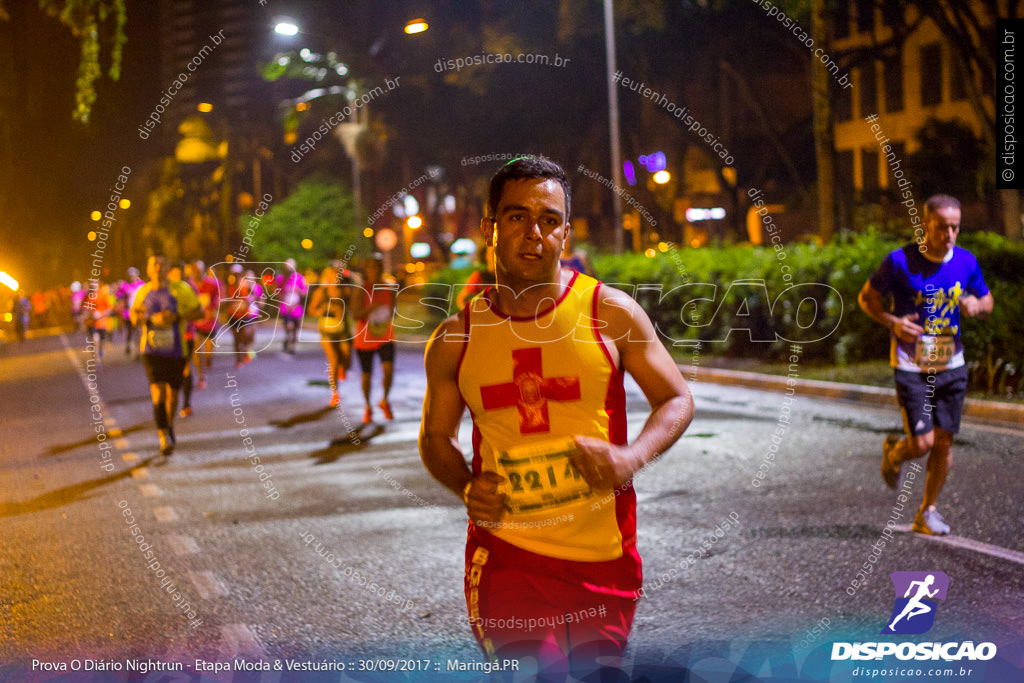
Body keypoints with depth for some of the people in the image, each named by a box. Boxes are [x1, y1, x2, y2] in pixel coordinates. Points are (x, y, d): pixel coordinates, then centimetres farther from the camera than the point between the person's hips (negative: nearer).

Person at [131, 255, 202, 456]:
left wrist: (176, 317, -18)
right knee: (158, 394, -14)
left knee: (172, 393, 12)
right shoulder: (143, 292, 3)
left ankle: (170, 425, 41)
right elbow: (134, 316, 12)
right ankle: (164, 439, -14)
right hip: (152, 351, 0)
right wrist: (152, 320, -9)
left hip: (176, 351, 0)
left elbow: (200, 312, -3)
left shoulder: (180, 289, -5)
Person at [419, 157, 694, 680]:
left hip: (603, 554, 0)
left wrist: (633, 457, -15)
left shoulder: (609, 313, -3)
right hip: (505, 552, 0)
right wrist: (466, 487, -6)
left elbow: (676, 400, 4)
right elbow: (436, 436, 14)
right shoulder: (456, 338, 1)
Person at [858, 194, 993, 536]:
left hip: (951, 366, 4)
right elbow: (866, 297, -1)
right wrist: (893, 322, -18)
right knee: (922, 443, -10)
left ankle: (927, 512, 22)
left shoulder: (966, 262, 0)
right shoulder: (900, 261, -12)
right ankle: (894, 451, 27)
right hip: (911, 367, -4)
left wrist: (976, 304, -10)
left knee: (944, 442, 6)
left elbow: (987, 300, 15)